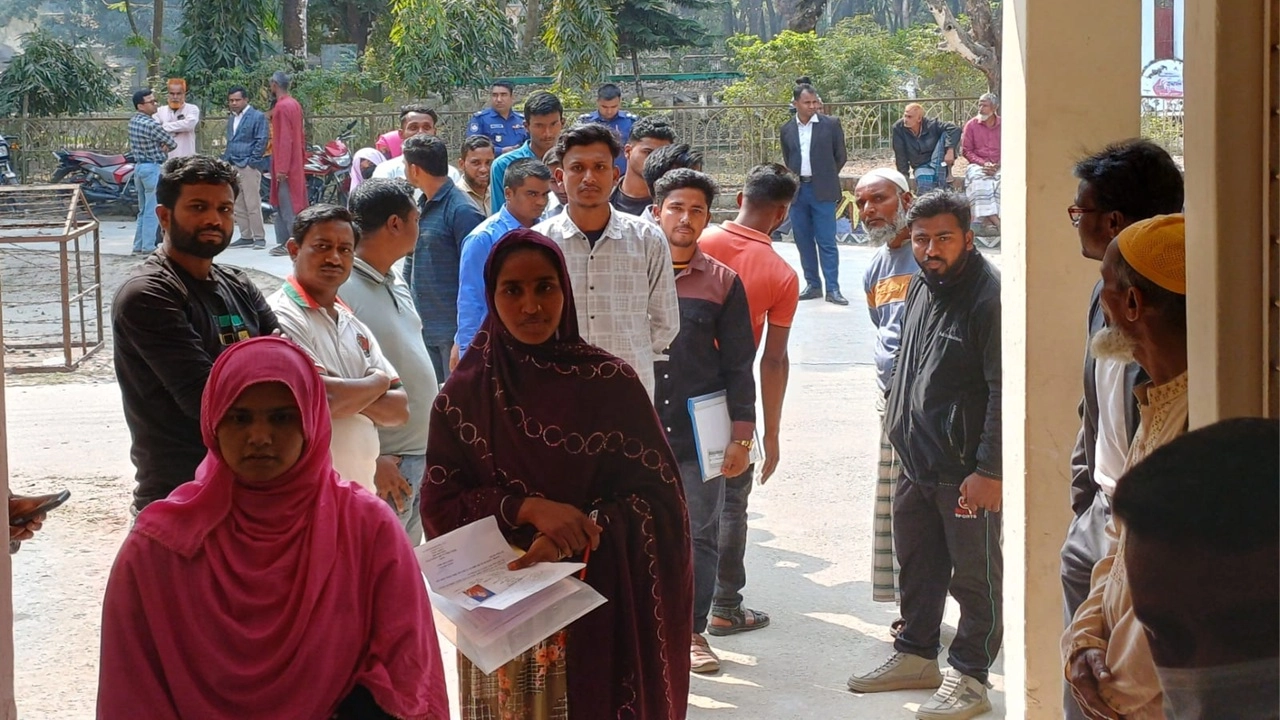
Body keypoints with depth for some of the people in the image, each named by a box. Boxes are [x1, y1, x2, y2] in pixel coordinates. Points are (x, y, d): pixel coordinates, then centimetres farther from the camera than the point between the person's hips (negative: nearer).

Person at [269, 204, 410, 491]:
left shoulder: (353, 324, 15)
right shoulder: (280, 317, -11)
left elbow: (399, 410, 9)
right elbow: (321, 399, -22)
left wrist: (349, 396, -11)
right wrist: (378, 382, -2)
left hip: (362, 488, 8)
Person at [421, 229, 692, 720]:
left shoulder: (611, 383, -4)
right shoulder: (464, 394, -1)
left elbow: (656, 494, -5)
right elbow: (439, 504, -2)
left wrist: (572, 539, -20)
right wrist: (527, 507, -18)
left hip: (596, 605, -1)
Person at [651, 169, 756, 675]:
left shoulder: (722, 282, 4)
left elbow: (738, 366, 5)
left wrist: (741, 435, -1)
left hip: (700, 433, 0)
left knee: (700, 536, 8)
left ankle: (693, 631, 21)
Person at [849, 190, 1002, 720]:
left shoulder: (989, 296, -17)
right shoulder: (920, 288, 11)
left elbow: (1005, 392, -20)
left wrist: (988, 469, -22)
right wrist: (898, 421, 22)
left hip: (967, 471, -9)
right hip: (915, 460, 9)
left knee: (974, 574, 3)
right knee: (917, 564, 20)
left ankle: (968, 676, 13)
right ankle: (915, 655, 35)